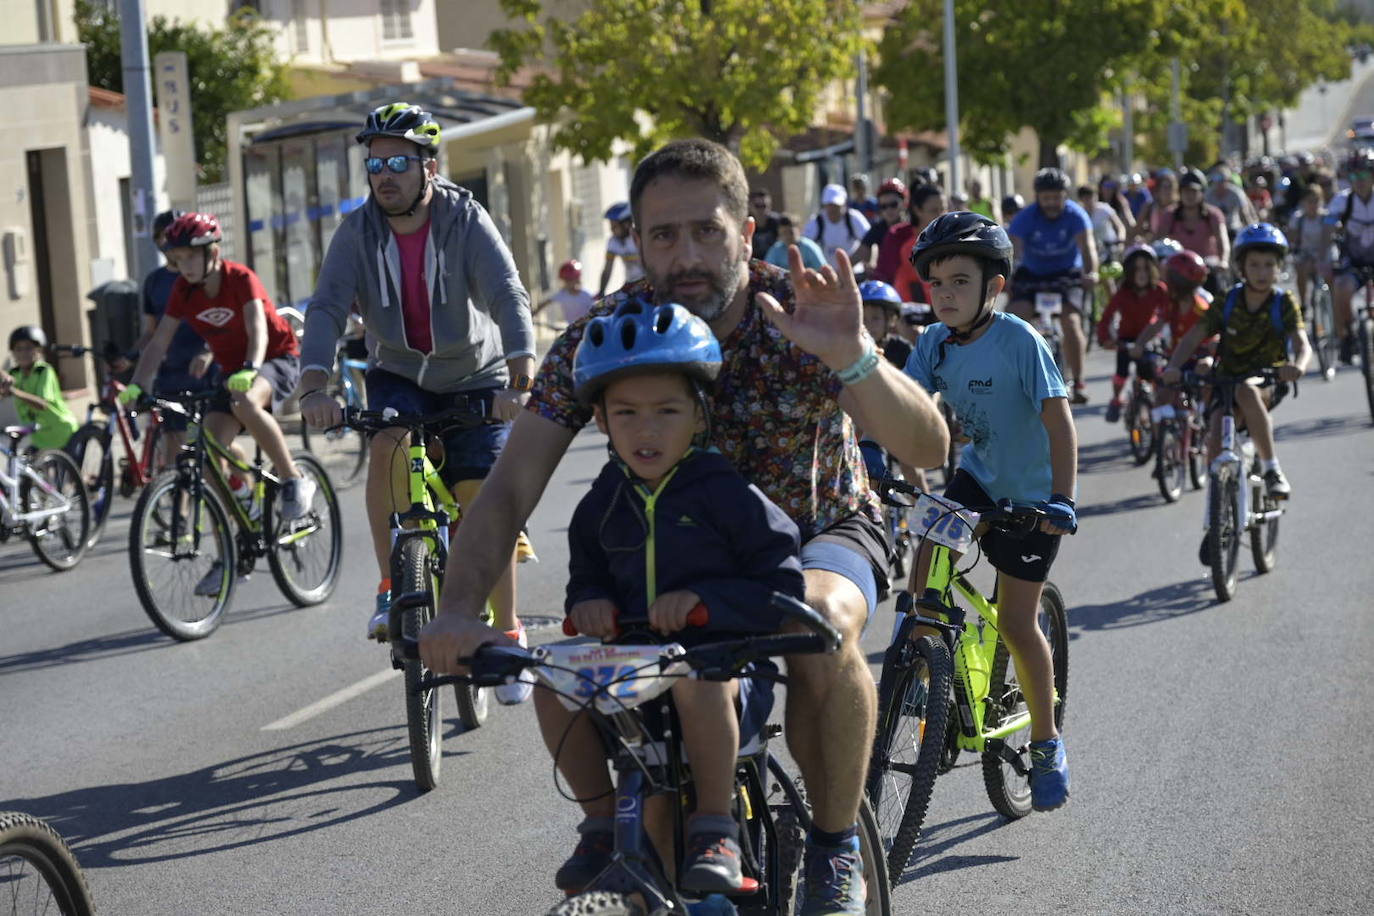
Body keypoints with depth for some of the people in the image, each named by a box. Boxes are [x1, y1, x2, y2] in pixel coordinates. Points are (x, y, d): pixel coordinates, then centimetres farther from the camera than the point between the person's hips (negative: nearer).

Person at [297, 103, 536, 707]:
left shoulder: (466, 221, -18)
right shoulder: (358, 232, -12)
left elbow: (508, 298, -29)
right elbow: (327, 308, -23)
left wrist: (520, 381, -45)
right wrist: (315, 386, -40)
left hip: (475, 378, -1)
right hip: (399, 375, 2)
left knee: (485, 507, -10)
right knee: (388, 446, -30)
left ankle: (508, 636, 6)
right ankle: (392, 589, -15)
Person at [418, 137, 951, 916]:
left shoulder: (801, 317, -25)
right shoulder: (606, 333, -20)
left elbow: (928, 449, -37)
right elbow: (512, 487, -23)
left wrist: (854, 360, -57)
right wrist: (460, 611, -40)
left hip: (819, 529, -2)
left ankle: (836, 844, -11)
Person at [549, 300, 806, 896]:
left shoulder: (725, 494, -8)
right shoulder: (602, 505, 8)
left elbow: (782, 588, -12)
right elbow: (586, 577, 19)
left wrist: (702, 598, -25)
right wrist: (587, 603, -6)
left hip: (727, 669, -5)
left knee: (696, 675, -38)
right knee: (554, 684, -20)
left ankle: (715, 827, -20)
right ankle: (601, 820, -1)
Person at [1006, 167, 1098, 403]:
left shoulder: (1075, 215, -18)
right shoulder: (1026, 218, -18)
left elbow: (1086, 246, -32)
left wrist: (1090, 273, -53)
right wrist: (1005, 275, -51)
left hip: (1067, 273, -1)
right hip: (1031, 274, 1)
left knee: (1070, 320, -21)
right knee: (1015, 316, -21)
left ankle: (1078, 381, -10)